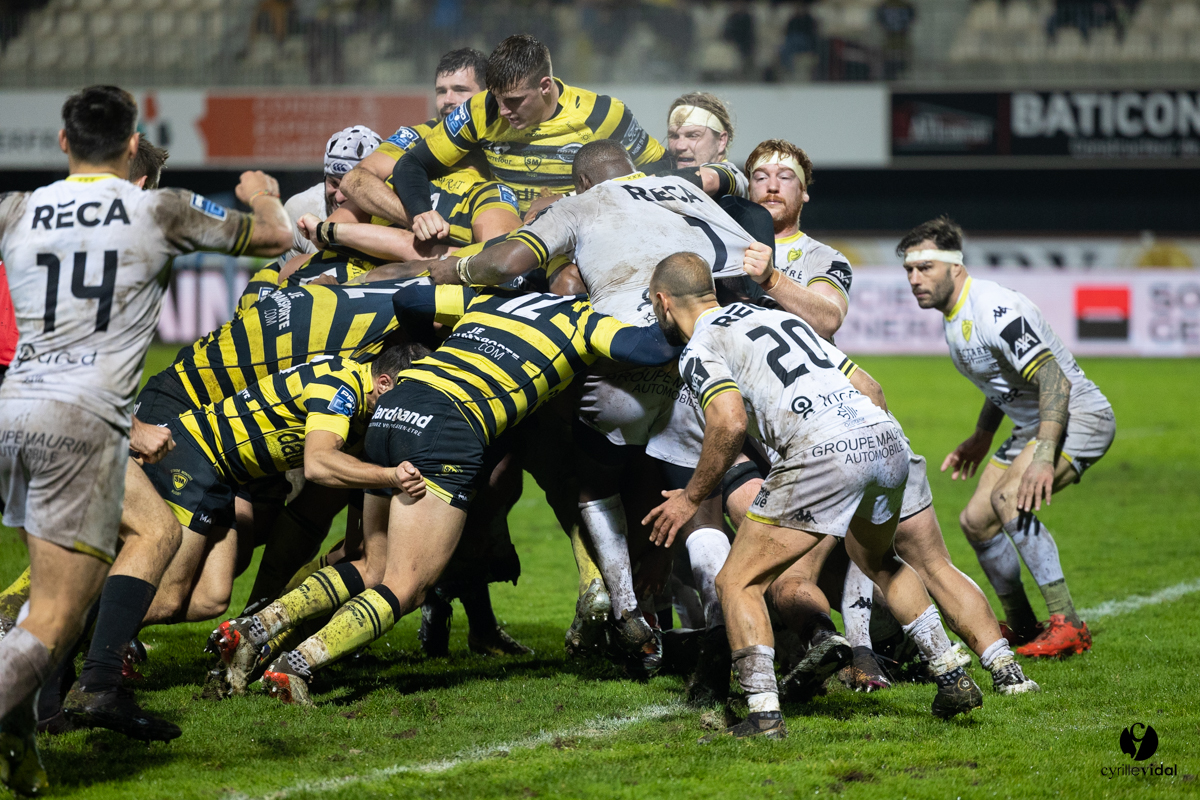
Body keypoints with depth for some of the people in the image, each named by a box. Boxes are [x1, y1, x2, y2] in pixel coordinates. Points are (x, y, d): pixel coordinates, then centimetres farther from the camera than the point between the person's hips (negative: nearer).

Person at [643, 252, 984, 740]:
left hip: (824, 454, -7)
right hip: (888, 439, 8)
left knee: (738, 582, 5)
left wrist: (692, 498, 0)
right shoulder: (776, 316, 30)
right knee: (878, 561, 34)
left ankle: (764, 714, -8)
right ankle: (952, 678, 30)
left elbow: (730, 422, -12)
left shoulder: (700, 349, 7)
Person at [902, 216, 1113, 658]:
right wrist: (981, 438, 28)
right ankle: (1022, 629, 25)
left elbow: (1055, 381, -31)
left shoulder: (996, 310, -25)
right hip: (1031, 424, 10)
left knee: (1010, 499, -30)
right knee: (976, 521, 7)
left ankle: (1068, 626, -27)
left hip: (1079, 417, -10)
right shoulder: (952, 317, 6)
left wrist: (1044, 456, -38)